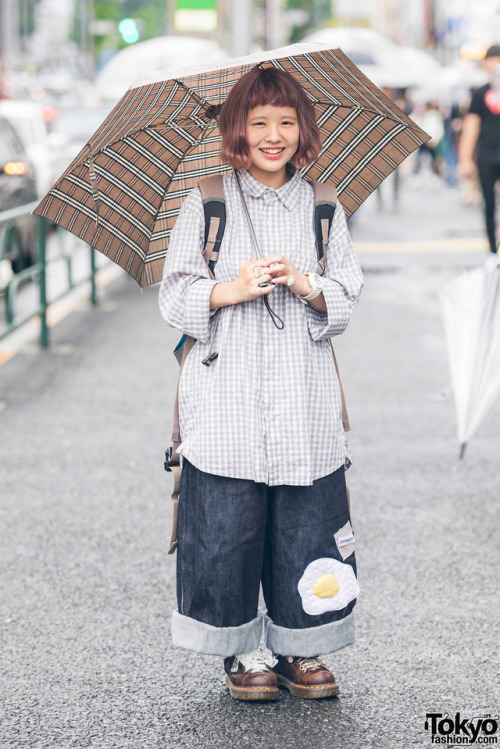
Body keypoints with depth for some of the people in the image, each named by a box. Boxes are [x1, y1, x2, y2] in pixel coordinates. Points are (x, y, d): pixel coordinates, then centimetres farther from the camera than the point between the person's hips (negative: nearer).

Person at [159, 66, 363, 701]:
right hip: (226, 405, -2)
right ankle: (242, 653, 15)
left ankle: (301, 650, 18)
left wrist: (307, 286, -11)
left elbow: (347, 299, 9)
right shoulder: (205, 204, 4)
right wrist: (233, 290, -14)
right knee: (227, 532, -2)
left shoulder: (324, 208, 10)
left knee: (305, 532, 1)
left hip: (305, 405, 2)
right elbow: (175, 297, 3)